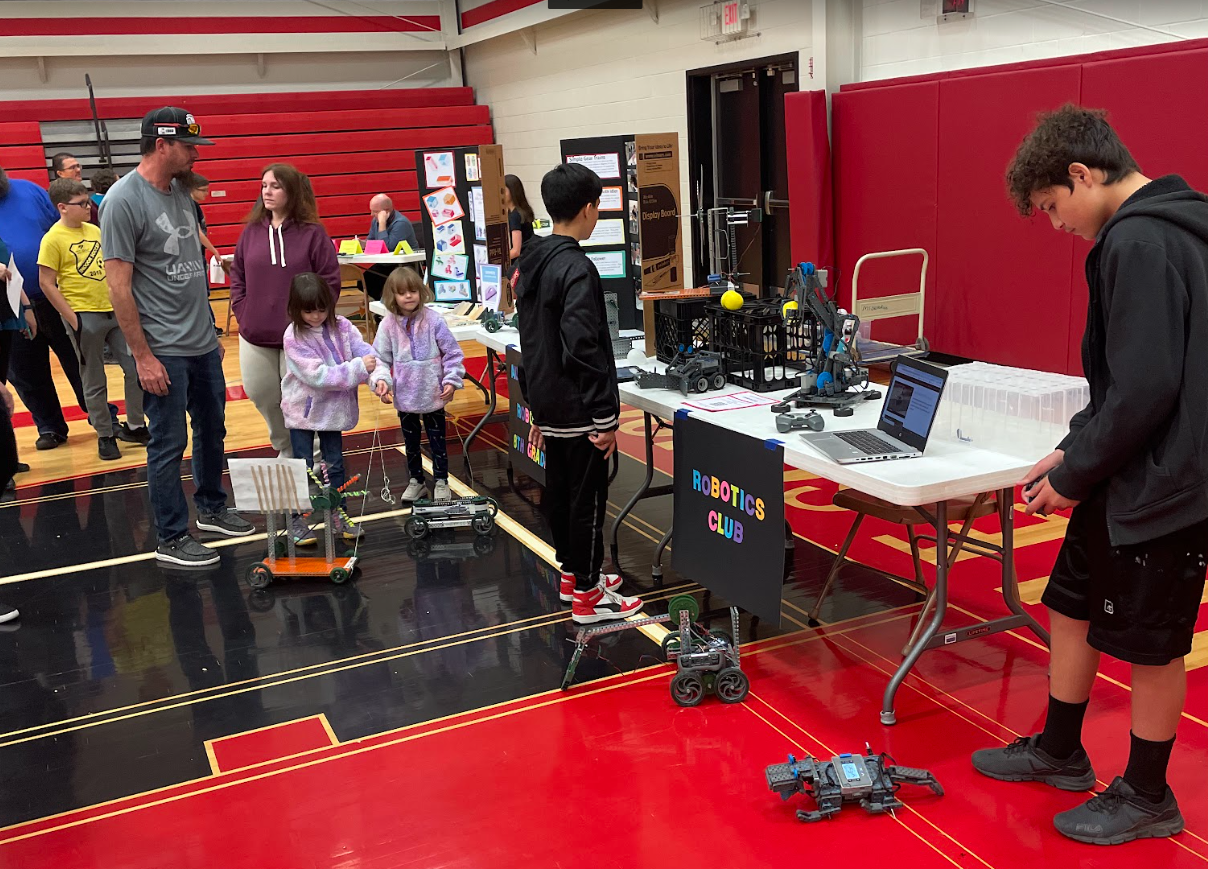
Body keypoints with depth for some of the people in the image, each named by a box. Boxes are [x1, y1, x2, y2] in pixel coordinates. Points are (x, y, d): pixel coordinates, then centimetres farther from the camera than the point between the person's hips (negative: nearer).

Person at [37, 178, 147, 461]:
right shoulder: (53, 239, -10)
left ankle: (134, 427, 21)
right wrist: (72, 318, -14)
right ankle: (105, 435, 17)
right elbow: (47, 283, -11)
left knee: (136, 368, 7)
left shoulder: (94, 230, 8)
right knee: (94, 381, 5)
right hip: (85, 316, -6)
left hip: (114, 310, 6)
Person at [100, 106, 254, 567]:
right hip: (164, 351, -8)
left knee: (212, 429, 18)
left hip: (203, 342, 8)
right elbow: (118, 286, -16)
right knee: (169, 444, 2)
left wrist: (211, 331, 15)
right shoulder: (123, 200, -14)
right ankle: (172, 538, 14)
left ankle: (211, 508, 36)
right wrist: (143, 357, -17)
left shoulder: (181, 191, 8)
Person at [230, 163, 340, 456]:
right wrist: (243, 313, 2)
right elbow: (237, 275, 12)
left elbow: (330, 281, -7)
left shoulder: (312, 233, -7)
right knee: (263, 395, 10)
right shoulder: (252, 231, 6)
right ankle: (285, 448, 34)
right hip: (255, 335, 5)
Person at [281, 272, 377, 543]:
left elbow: (365, 352, -12)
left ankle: (337, 516, 25)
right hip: (303, 409, -4)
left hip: (334, 408, 4)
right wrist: (359, 368, -29)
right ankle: (297, 520, 16)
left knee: (335, 464, 14)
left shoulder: (341, 327, -4)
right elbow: (318, 375, -25)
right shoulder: (294, 337, -18)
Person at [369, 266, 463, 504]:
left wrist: (451, 380, -12)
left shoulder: (433, 320, -10)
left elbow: (452, 353, -5)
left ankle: (441, 481, 23)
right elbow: (380, 358, 1)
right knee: (411, 441, 16)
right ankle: (416, 481, 32)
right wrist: (381, 379, -16)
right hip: (404, 396, 2)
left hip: (433, 395, -2)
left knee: (437, 440, 9)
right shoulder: (388, 325, -5)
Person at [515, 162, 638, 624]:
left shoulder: (530, 264, 9)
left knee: (559, 490, 18)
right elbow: (584, 349, -24)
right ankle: (587, 595, 10)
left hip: (547, 404, 9)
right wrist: (605, 417, -19)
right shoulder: (577, 269, -19)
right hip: (577, 410, -9)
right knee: (587, 498, 1)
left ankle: (573, 573, 33)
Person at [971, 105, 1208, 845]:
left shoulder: (1138, 242, -20)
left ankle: (1148, 797, 27)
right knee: (1072, 605, 19)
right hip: (1129, 476, 10)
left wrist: (1076, 475, -14)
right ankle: (1060, 751, 37)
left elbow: (1146, 388, -26)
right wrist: (1072, 451, 10)